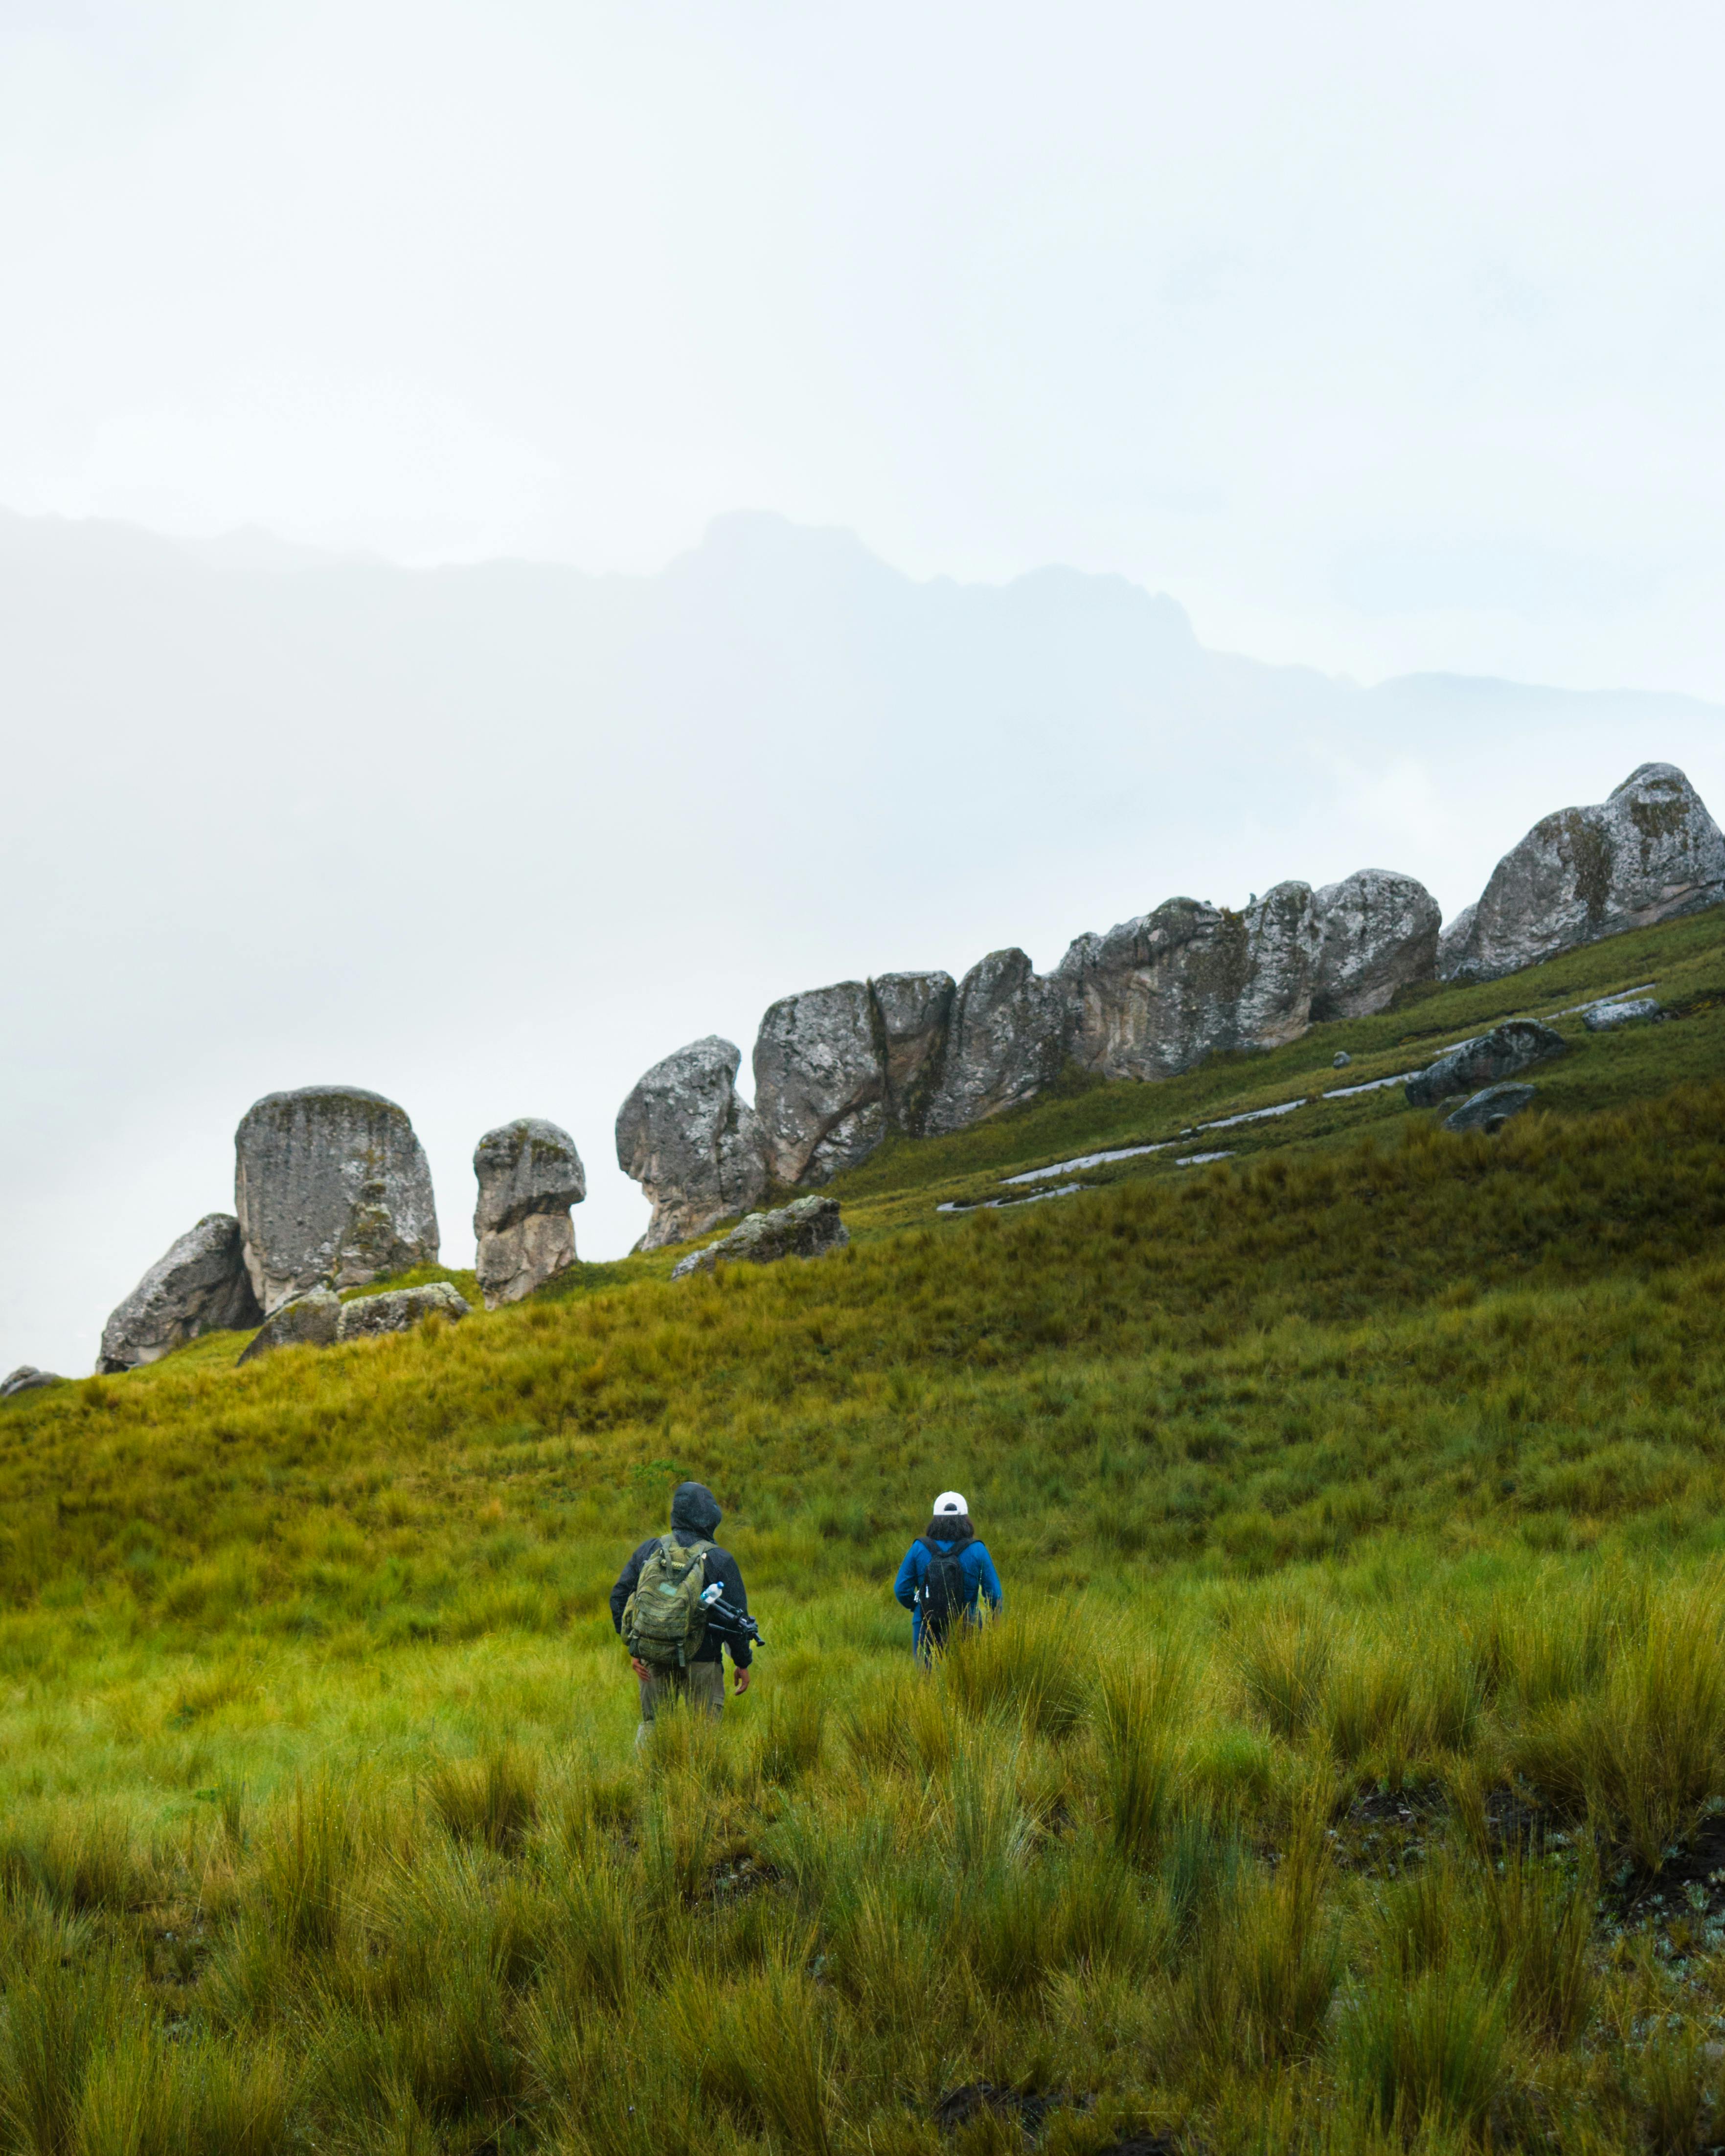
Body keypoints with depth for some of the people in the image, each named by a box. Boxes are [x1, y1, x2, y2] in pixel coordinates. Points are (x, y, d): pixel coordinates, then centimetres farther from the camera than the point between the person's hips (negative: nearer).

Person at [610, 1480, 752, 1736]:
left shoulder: (649, 1550, 2)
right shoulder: (719, 1560, -9)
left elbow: (620, 1596, 3)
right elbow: (735, 1616, -9)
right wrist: (743, 1663, 3)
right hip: (702, 1661, -3)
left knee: (652, 1725, 16)